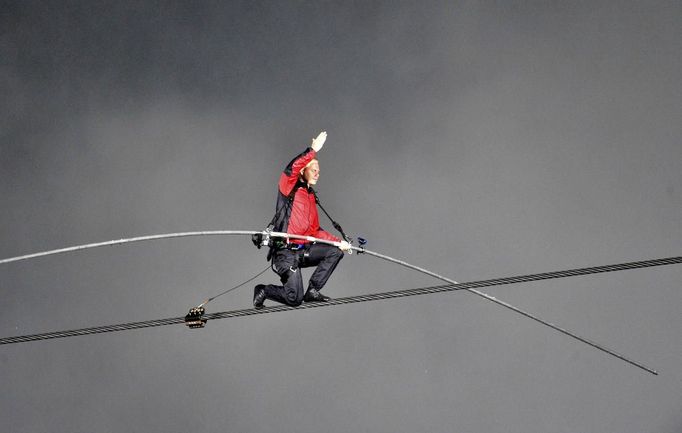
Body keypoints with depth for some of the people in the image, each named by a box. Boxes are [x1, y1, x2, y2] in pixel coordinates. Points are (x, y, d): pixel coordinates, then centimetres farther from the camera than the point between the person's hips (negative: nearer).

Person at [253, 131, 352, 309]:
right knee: (295, 299, -15)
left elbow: (315, 231, 22)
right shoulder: (290, 188, -3)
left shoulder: (310, 196, 20)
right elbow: (292, 169, -27)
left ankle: (312, 291, 2)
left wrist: (338, 241, 12)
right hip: (285, 252, -8)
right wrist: (313, 151, -30)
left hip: (303, 250, 8)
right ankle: (263, 291, 14)